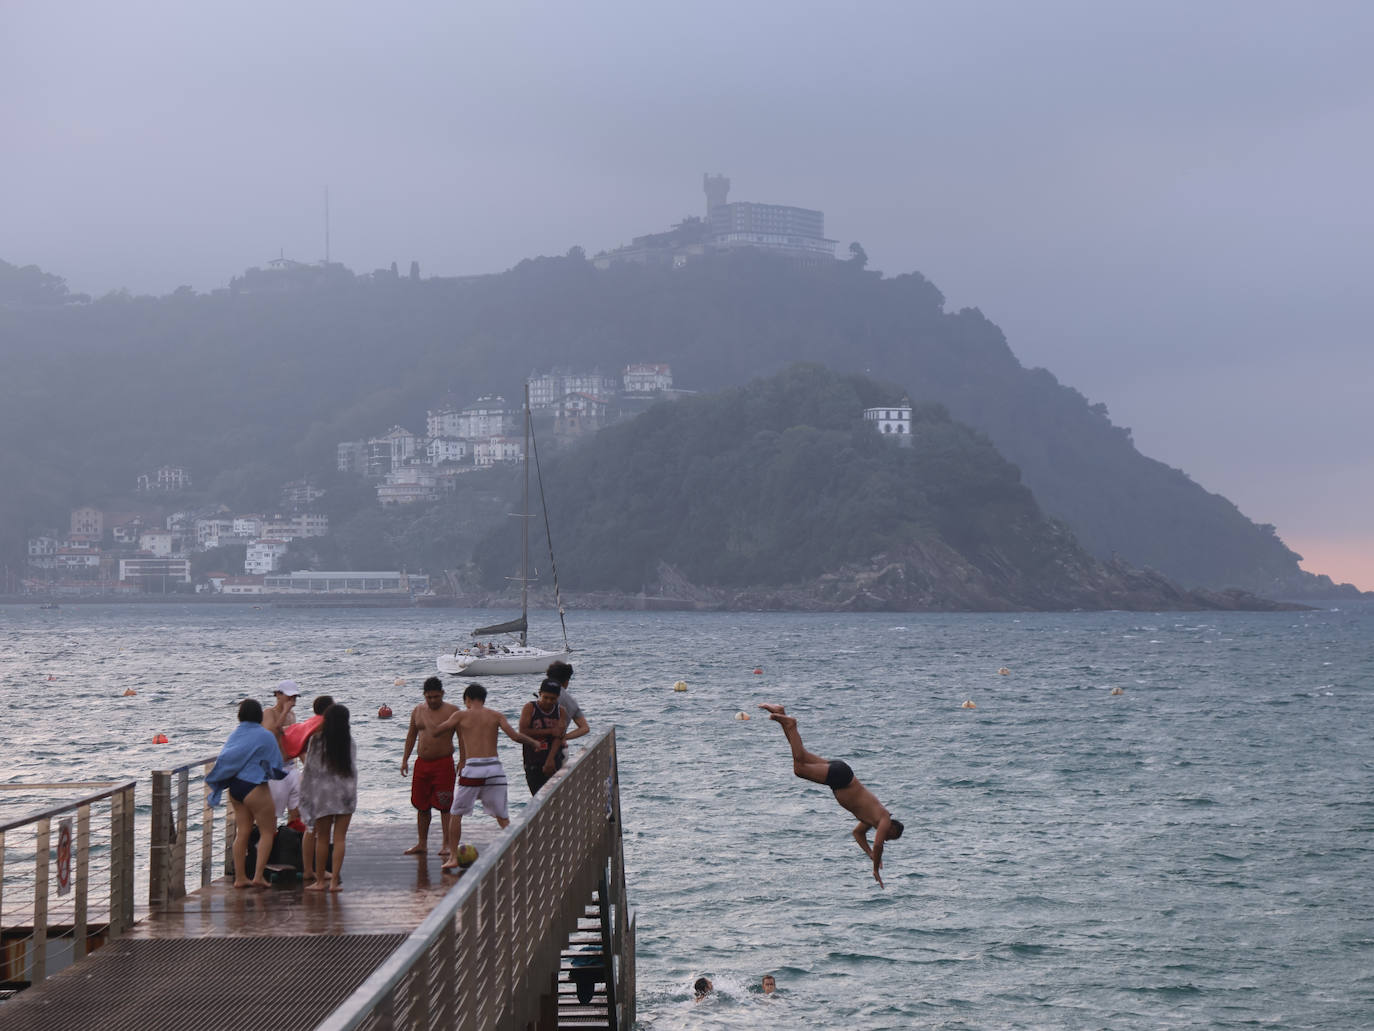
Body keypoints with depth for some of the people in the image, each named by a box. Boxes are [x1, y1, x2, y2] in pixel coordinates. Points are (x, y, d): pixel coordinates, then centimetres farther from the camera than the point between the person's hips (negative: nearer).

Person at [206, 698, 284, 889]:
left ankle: (240, 877, 11)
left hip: (234, 787, 6)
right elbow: (277, 763, -2)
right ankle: (258, 875, -6)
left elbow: (223, 759, 8)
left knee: (242, 832, 11)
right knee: (267, 832, 3)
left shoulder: (236, 734, 7)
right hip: (255, 787, -6)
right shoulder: (265, 736, -9)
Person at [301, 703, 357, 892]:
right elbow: (353, 769, 6)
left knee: (322, 839, 8)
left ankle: (320, 880, 12)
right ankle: (335, 880, -2)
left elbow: (310, 768, 0)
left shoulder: (317, 741, -5)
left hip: (323, 793, -1)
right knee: (339, 839, 2)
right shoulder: (349, 742, 0)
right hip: (346, 792, 1)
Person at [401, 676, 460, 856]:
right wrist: (405, 759, 15)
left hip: (443, 763, -5)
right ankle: (422, 843, 19)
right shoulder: (418, 711, 11)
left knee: (445, 806, -6)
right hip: (422, 763, 5)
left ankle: (447, 844, -1)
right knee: (421, 805, 9)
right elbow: (411, 735, 20)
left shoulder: (452, 711, -5)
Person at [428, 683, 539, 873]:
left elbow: (434, 733, 7)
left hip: (472, 769, -2)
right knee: (503, 817, 10)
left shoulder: (461, 715, 5)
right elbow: (515, 736, -2)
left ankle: (453, 856, 10)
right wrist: (534, 742, 15)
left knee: (457, 814, 14)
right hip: (494, 768, 2)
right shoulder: (495, 716, 9)